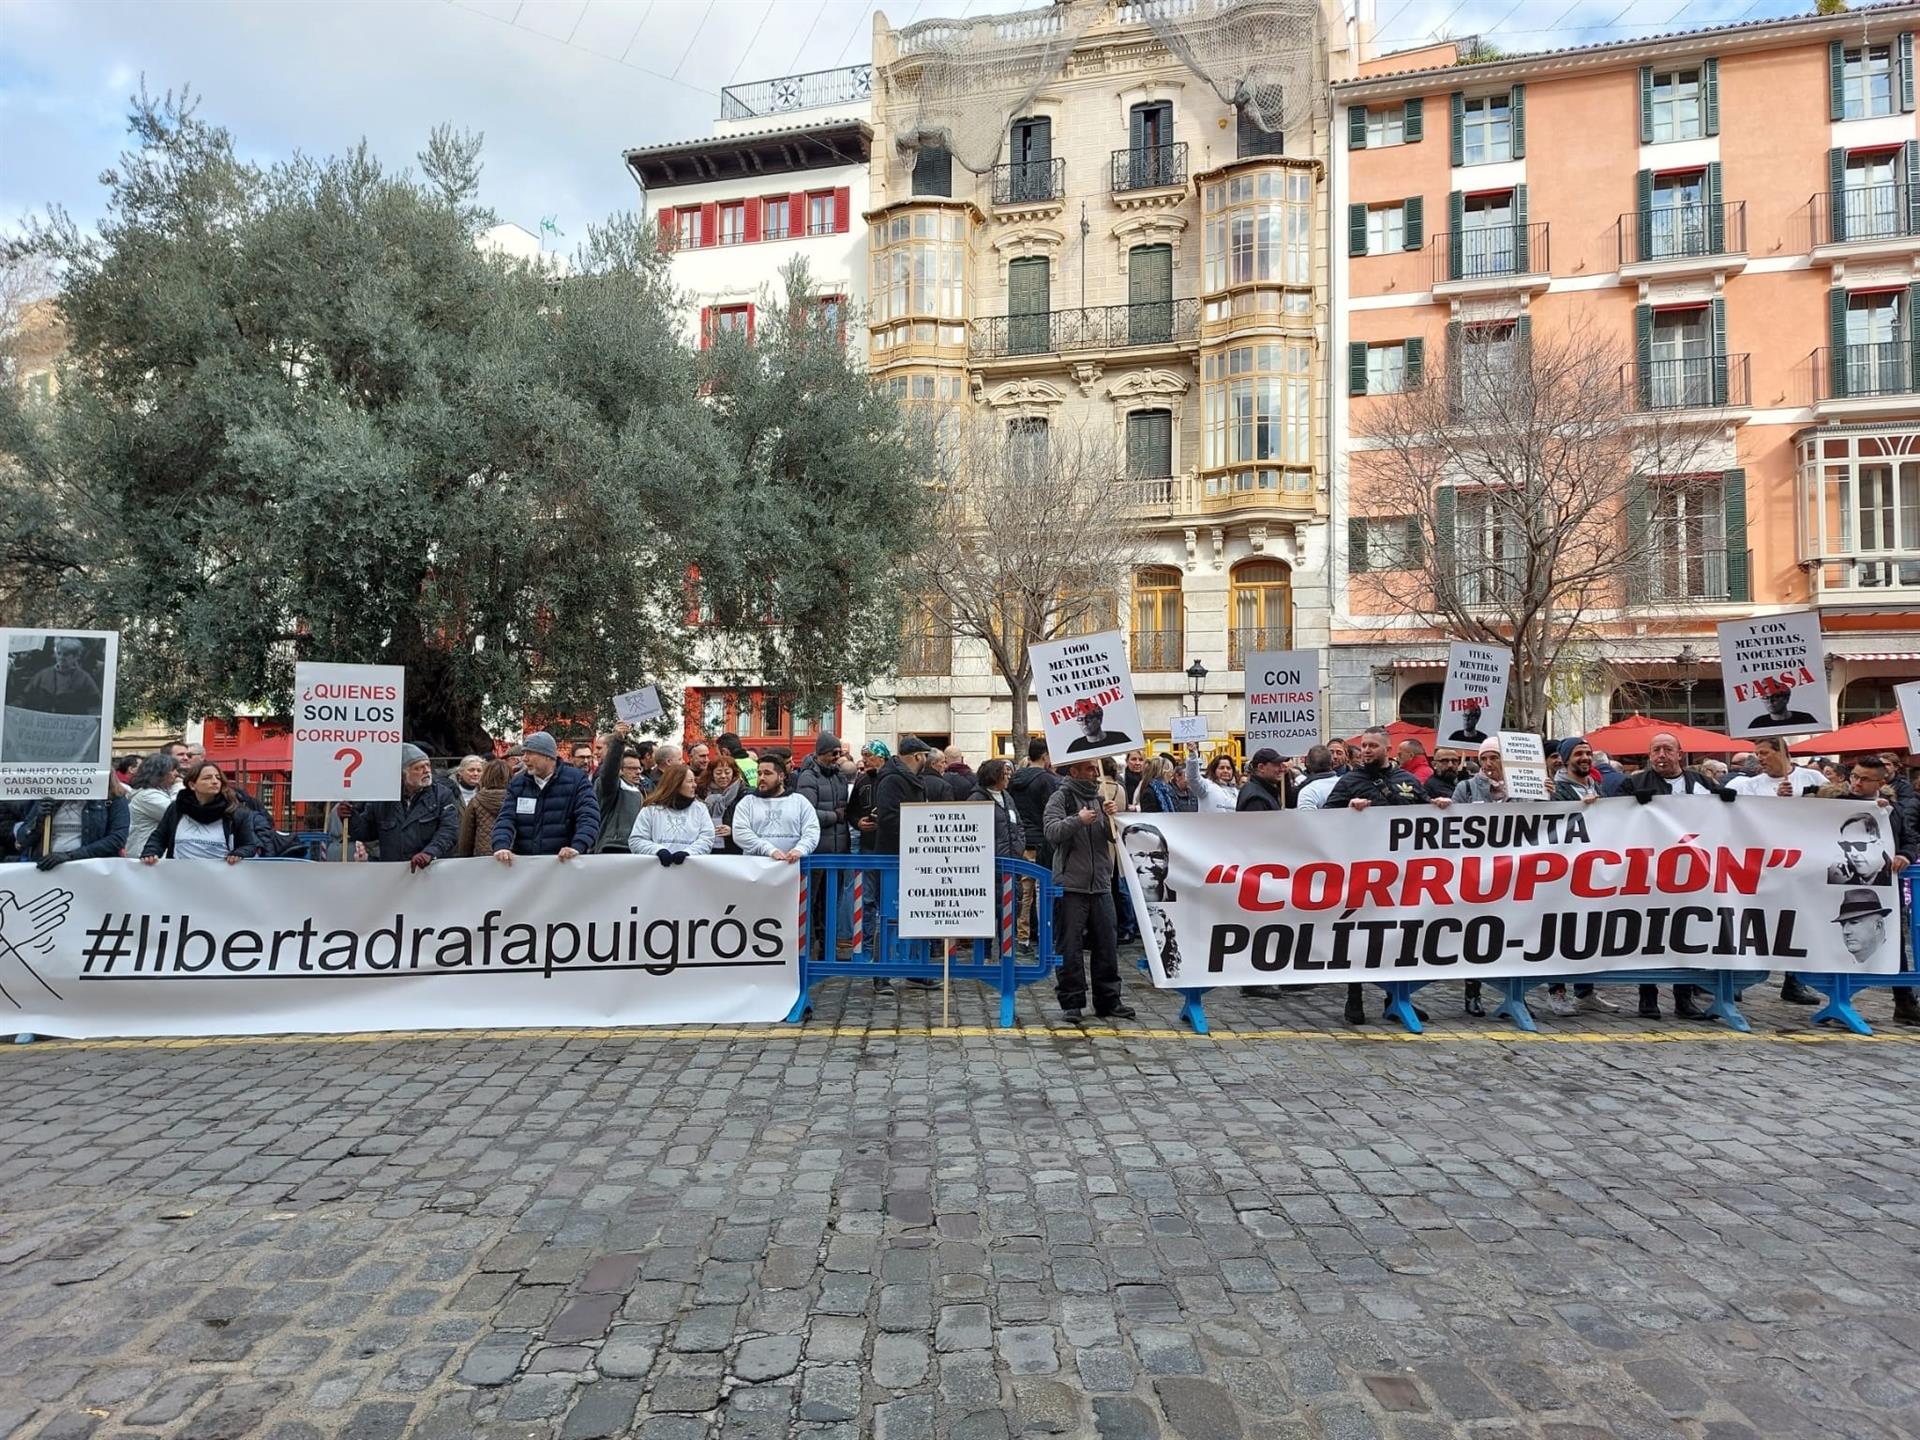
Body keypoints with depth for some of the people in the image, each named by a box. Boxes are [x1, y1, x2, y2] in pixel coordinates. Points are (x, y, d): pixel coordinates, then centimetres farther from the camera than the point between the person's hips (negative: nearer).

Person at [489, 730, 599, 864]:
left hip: (564, 862, -3)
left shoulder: (576, 780, -2)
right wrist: (501, 846, -17)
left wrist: (577, 847, -28)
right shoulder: (518, 783, 10)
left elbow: (589, 817, -11)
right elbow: (506, 818, 3)